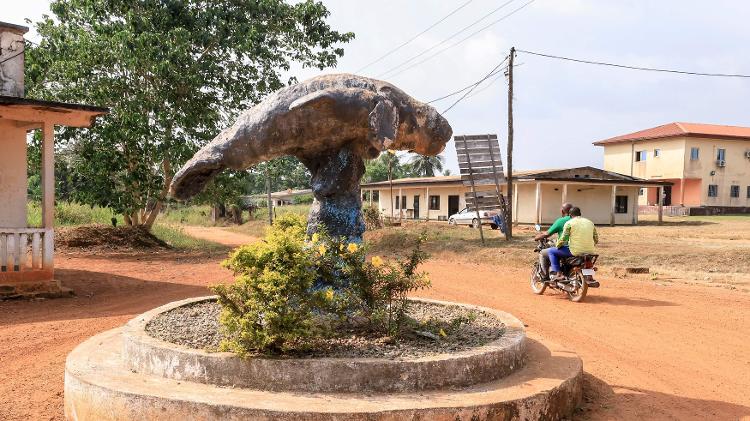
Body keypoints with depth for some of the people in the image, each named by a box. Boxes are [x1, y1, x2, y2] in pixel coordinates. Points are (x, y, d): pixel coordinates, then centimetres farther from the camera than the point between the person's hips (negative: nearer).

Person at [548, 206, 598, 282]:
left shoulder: (569, 223, -3)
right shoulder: (590, 222, 14)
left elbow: (563, 239, -6)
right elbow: (596, 240, 16)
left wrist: (557, 246, 12)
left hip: (576, 251, -6)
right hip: (590, 252, 6)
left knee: (552, 251, 11)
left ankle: (558, 274, 0)